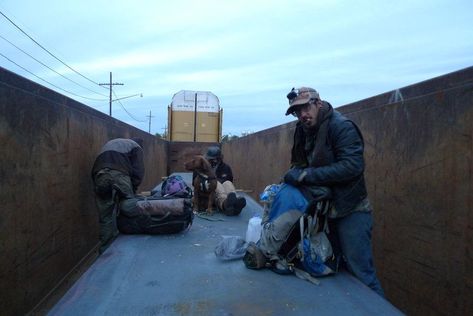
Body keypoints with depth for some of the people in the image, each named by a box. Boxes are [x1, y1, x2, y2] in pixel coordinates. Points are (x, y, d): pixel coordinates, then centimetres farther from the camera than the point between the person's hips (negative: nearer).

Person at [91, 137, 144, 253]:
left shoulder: (110, 143, 41)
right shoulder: (136, 146, 25)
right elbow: (138, 171, 8)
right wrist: (133, 190, 12)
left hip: (99, 175, 5)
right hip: (119, 174, -4)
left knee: (105, 216, 9)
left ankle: (105, 249, 11)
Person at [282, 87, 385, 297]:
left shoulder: (341, 126, -17)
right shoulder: (304, 131, 7)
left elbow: (352, 166, -28)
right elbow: (300, 163, 11)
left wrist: (306, 175, -28)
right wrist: (294, 173, -11)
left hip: (350, 210, -8)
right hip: (324, 209, 8)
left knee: (360, 271, 0)